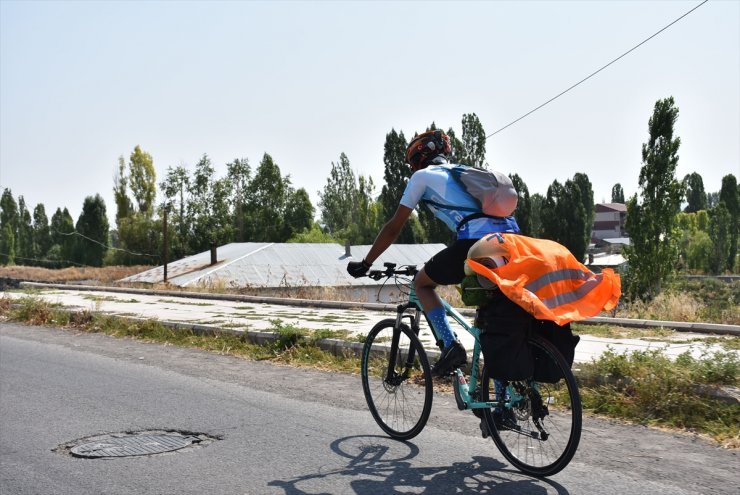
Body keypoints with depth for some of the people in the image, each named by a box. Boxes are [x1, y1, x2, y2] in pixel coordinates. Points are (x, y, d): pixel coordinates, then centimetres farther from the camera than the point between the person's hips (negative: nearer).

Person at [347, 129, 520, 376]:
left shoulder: (422, 175, 17)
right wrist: (452, 264, 53)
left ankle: (451, 346, 3)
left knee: (422, 282, 18)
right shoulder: (465, 171, 35)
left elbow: (393, 227, 18)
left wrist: (365, 264, 28)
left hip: (476, 242, -6)